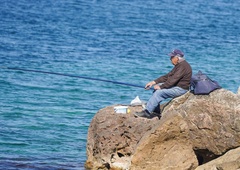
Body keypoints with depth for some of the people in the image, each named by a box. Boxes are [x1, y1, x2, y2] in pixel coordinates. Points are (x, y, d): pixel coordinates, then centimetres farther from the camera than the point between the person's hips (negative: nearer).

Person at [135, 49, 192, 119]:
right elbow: (167, 76, 16)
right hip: (176, 86, 11)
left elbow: (173, 80, -24)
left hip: (180, 89, -11)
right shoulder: (179, 65, 16)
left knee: (159, 92, -21)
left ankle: (147, 112, -17)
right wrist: (154, 82, 8)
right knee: (156, 89, 7)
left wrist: (160, 87, -18)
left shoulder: (183, 66, -19)